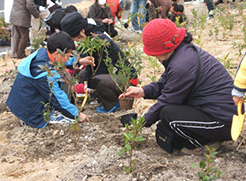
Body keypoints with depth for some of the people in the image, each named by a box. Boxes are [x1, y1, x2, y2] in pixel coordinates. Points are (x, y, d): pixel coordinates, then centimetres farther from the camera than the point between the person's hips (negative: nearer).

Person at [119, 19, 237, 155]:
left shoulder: (182, 65, -26)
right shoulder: (185, 50, 4)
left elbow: (167, 100, -16)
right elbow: (163, 83, 14)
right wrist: (143, 91, -1)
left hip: (224, 122, -10)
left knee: (168, 113, -23)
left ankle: (204, 145, -4)